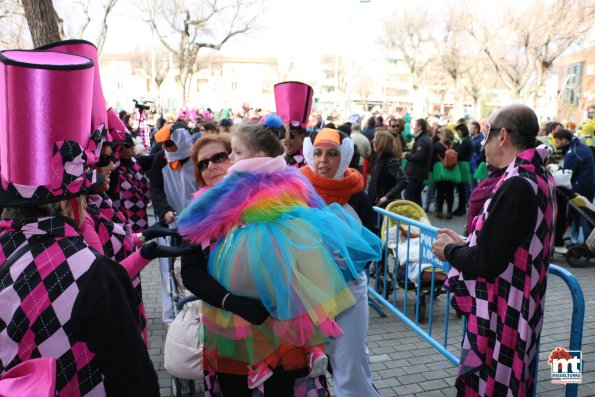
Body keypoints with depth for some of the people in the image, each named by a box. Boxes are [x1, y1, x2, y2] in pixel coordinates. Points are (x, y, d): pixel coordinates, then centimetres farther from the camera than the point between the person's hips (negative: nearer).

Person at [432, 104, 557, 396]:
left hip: (499, 316, -10)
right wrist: (464, 244, 11)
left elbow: (487, 263, -25)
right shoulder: (539, 178, 6)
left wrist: (450, 251, -7)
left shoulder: (517, 186, -24)